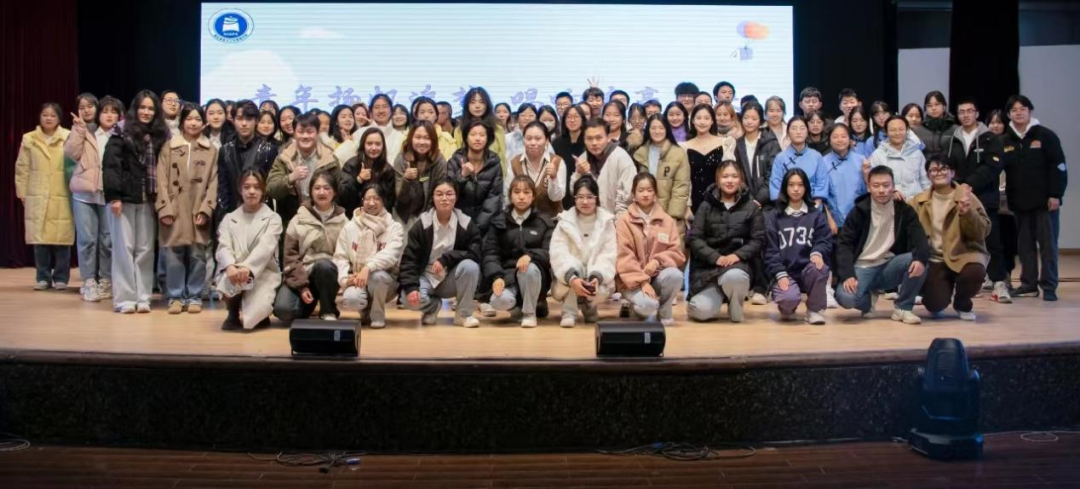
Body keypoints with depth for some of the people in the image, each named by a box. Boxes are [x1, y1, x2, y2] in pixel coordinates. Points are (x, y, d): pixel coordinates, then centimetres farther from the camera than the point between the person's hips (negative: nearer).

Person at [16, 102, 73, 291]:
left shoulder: (68, 137, 1)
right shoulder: (29, 139, 7)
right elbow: (22, 169, 9)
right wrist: (22, 193, 5)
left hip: (62, 197, -2)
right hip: (37, 197, 2)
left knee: (62, 239, -2)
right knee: (39, 239, 3)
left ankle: (61, 277, 9)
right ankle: (43, 277, 13)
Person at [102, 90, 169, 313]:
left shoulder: (159, 137, 10)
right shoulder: (121, 134, -1)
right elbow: (110, 165, -8)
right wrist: (113, 196, -15)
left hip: (147, 200, 4)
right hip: (124, 198, -4)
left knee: (145, 249, 5)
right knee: (124, 248, 0)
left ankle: (142, 297, 10)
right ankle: (125, 298, 4)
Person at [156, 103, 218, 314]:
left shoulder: (211, 150, 8)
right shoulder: (168, 147, 9)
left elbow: (213, 183, 3)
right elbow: (162, 180, 3)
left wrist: (205, 209, -7)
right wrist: (164, 208, -7)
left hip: (198, 211, 0)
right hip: (174, 210, 0)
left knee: (197, 255, 2)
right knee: (174, 255, 1)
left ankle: (194, 297, 13)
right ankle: (175, 297, 12)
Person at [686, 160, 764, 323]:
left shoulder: (751, 207, 7)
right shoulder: (706, 206, 6)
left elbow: (758, 239, 2)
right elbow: (694, 238, -1)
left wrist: (737, 255, -15)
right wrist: (716, 257, -15)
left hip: (738, 262, 0)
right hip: (708, 265, 0)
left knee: (734, 277, -39)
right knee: (703, 311, -22)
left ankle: (735, 307, -3)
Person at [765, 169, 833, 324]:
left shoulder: (816, 214, 11)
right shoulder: (773, 216, 6)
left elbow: (825, 241, 1)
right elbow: (770, 250, 0)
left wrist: (817, 253, -23)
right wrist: (780, 274, -14)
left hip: (808, 271, 2)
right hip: (785, 272, -2)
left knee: (819, 268, -35)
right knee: (789, 299, -32)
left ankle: (814, 310, -8)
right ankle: (787, 308, 10)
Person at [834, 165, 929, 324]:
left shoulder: (904, 210, -1)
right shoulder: (859, 211, -5)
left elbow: (919, 238, -12)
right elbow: (844, 244, -9)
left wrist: (920, 258, -37)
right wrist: (847, 275, -25)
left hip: (890, 267, 2)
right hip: (862, 268, -2)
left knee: (917, 262, -29)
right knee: (845, 297, -32)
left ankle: (903, 308, -7)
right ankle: (868, 299, 7)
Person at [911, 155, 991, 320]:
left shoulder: (966, 197, 0)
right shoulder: (919, 201, 7)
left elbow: (983, 231, -8)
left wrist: (967, 213, -25)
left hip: (963, 254, 0)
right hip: (934, 260, 0)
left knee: (974, 272, -36)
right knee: (935, 304, -22)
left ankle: (962, 303, 1)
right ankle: (938, 304, 21)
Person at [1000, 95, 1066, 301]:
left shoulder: (1045, 135, -2)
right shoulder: (1005, 141, 7)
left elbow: (1058, 166, -5)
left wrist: (1055, 194, -11)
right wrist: (1009, 198, -1)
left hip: (1044, 200, -3)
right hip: (1019, 201, 3)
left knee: (1047, 243, 0)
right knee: (1025, 245, 8)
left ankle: (1049, 286, 5)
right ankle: (1028, 285, 15)